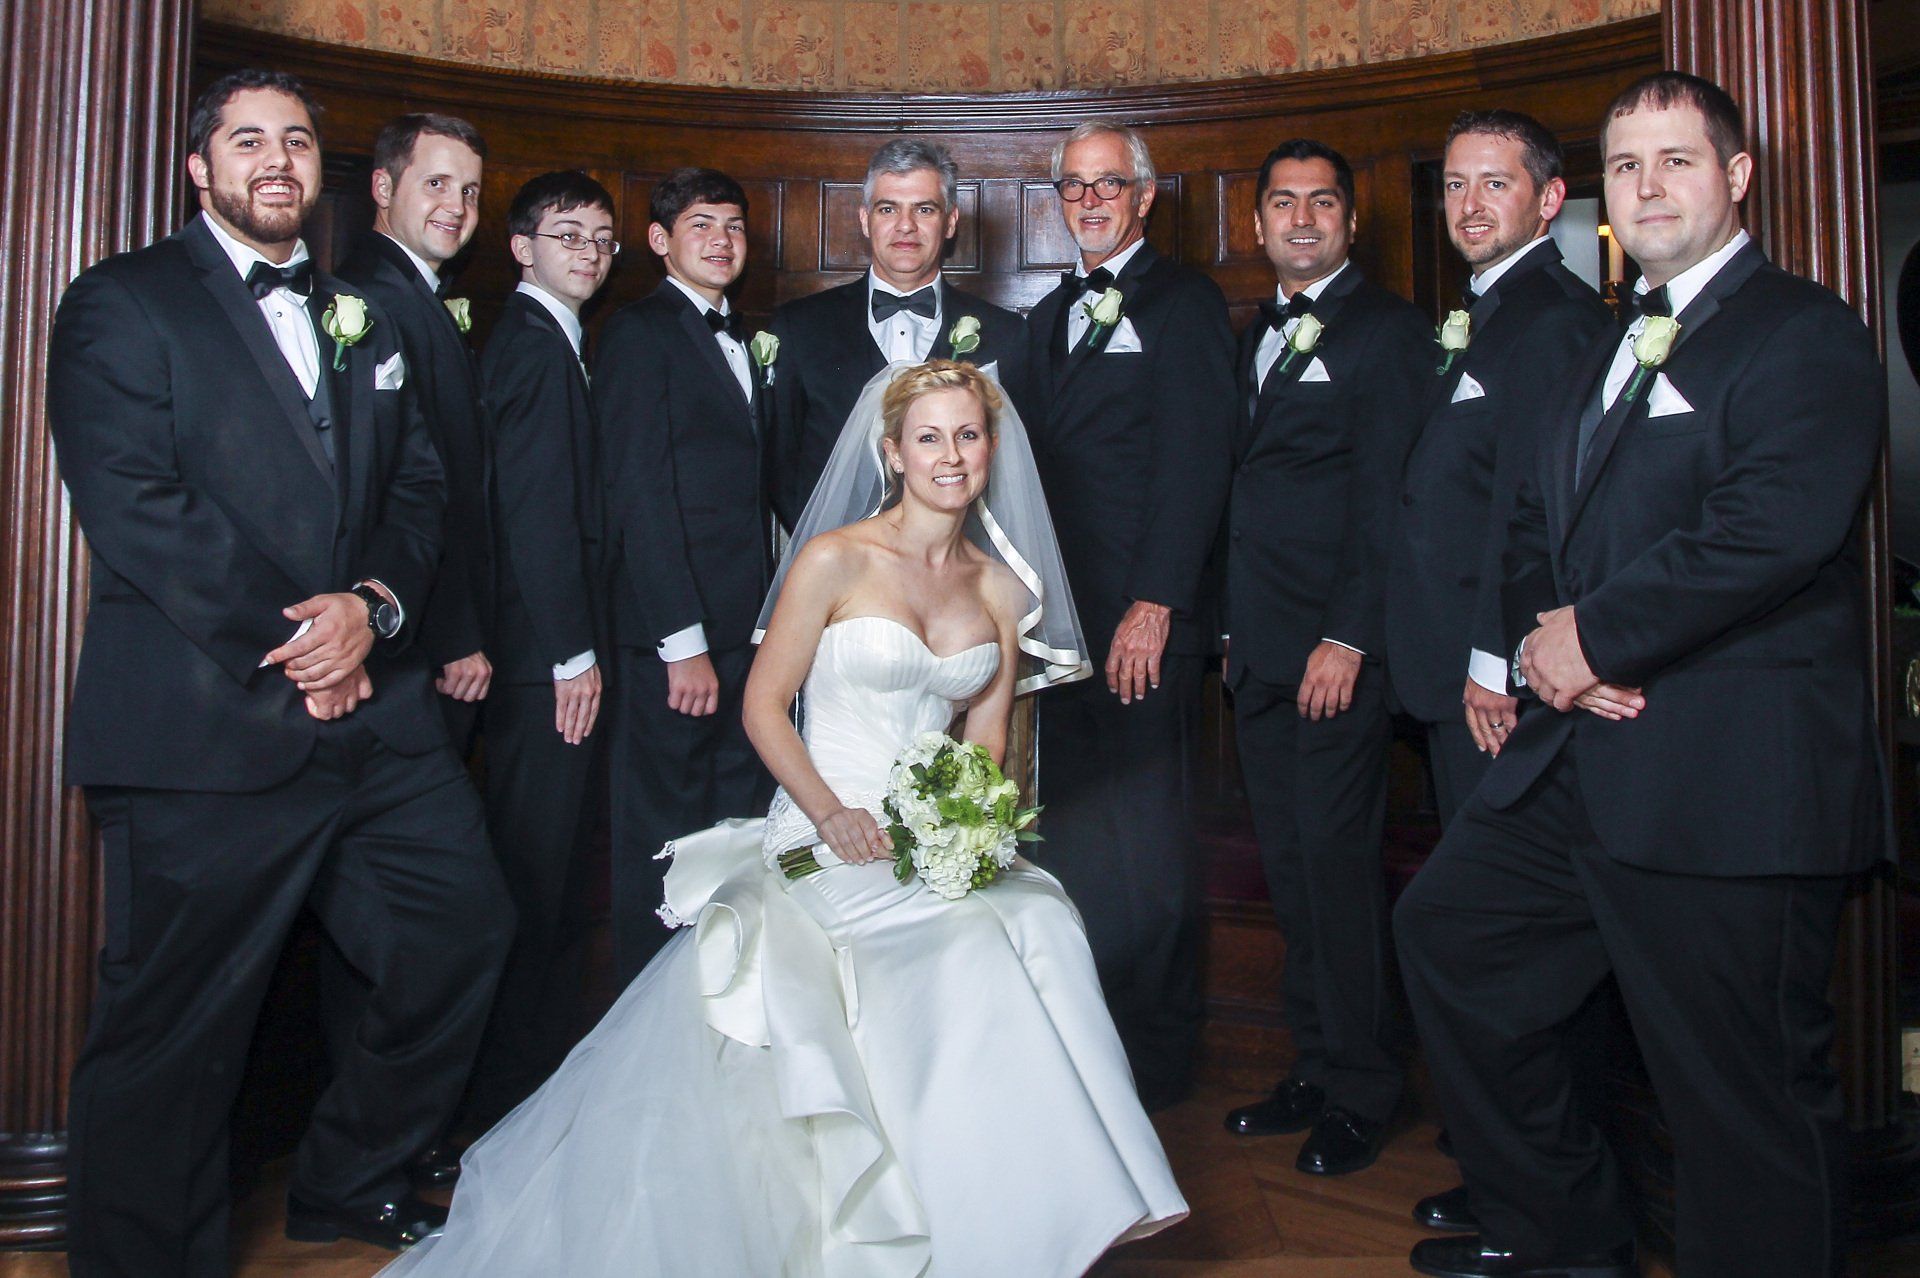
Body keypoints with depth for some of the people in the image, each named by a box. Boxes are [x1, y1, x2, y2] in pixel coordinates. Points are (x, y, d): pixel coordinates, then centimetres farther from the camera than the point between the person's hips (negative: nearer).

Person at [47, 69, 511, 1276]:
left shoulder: (365, 318, 18)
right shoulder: (123, 304, 0)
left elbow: (418, 486, 10)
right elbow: (130, 504, -12)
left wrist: (374, 607, -9)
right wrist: (285, 647, -15)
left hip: (378, 712, 6)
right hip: (206, 728, -6)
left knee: (466, 931, 13)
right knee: (173, 1032, 4)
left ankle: (351, 1180, 34)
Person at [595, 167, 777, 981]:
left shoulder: (739, 340, 19)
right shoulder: (639, 333, -6)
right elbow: (639, 495, -14)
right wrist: (684, 643, -18)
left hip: (748, 632, 7)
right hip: (674, 637, -7)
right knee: (664, 835, 3)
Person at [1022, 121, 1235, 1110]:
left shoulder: (1181, 301, -3)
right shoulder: (1050, 314, 20)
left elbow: (1194, 463, -12)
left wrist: (1154, 605, -18)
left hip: (1142, 621, -7)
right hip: (1061, 618, 7)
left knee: (1139, 844, 0)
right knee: (1071, 834, 11)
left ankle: (1156, 1054, 16)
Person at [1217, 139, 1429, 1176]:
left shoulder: (1385, 329, -4)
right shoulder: (1258, 336, 20)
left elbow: (1386, 496, -12)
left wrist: (1346, 637, -17)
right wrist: (1234, 630, 13)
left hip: (1335, 649, -7)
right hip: (1260, 653, 8)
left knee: (1337, 863, -3)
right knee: (1289, 866, 11)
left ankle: (1360, 1090, 11)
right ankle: (1315, 1064, 23)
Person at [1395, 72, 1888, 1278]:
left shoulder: (1805, 333, -8)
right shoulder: (1610, 351, 20)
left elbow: (1771, 531, -23)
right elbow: (1534, 523, 18)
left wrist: (1596, 634, -15)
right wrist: (1543, 631, -3)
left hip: (1730, 781, -9)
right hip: (1583, 758, 10)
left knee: (1746, 1089, 0)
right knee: (1445, 926, 18)